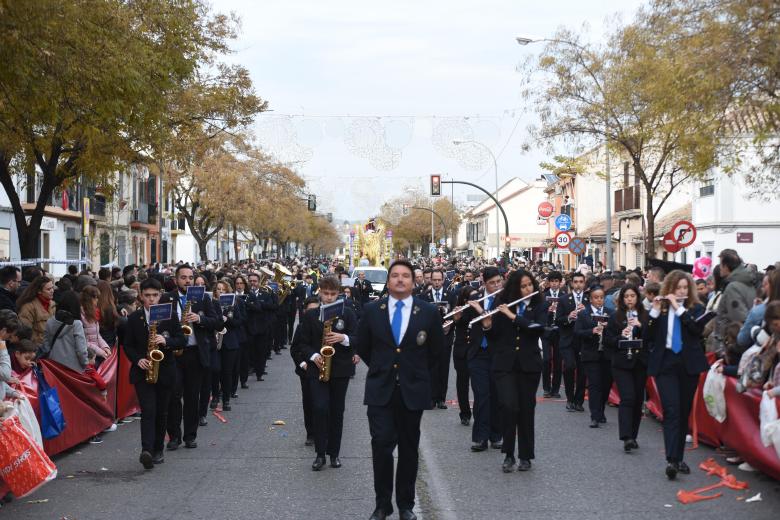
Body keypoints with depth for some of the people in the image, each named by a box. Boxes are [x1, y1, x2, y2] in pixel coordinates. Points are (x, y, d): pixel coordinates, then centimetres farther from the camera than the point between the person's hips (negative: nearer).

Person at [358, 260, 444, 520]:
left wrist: (421, 376, 11)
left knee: (409, 449, 9)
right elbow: (363, 348, 12)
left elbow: (436, 351, 9)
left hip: (413, 390, 0)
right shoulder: (371, 310, 0)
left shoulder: (429, 312, -2)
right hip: (380, 390, 0)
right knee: (382, 445, -7)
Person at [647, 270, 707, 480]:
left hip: (689, 365, 2)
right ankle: (671, 460, -21)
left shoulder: (696, 308, 6)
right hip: (665, 364, -1)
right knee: (671, 411, -14)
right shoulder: (659, 307, 6)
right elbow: (648, 337, -1)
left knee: (684, 412, 8)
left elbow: (698, 329, -13)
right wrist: (655, 312, -12)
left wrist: (678, 307, -14)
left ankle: (679, 458, 19)